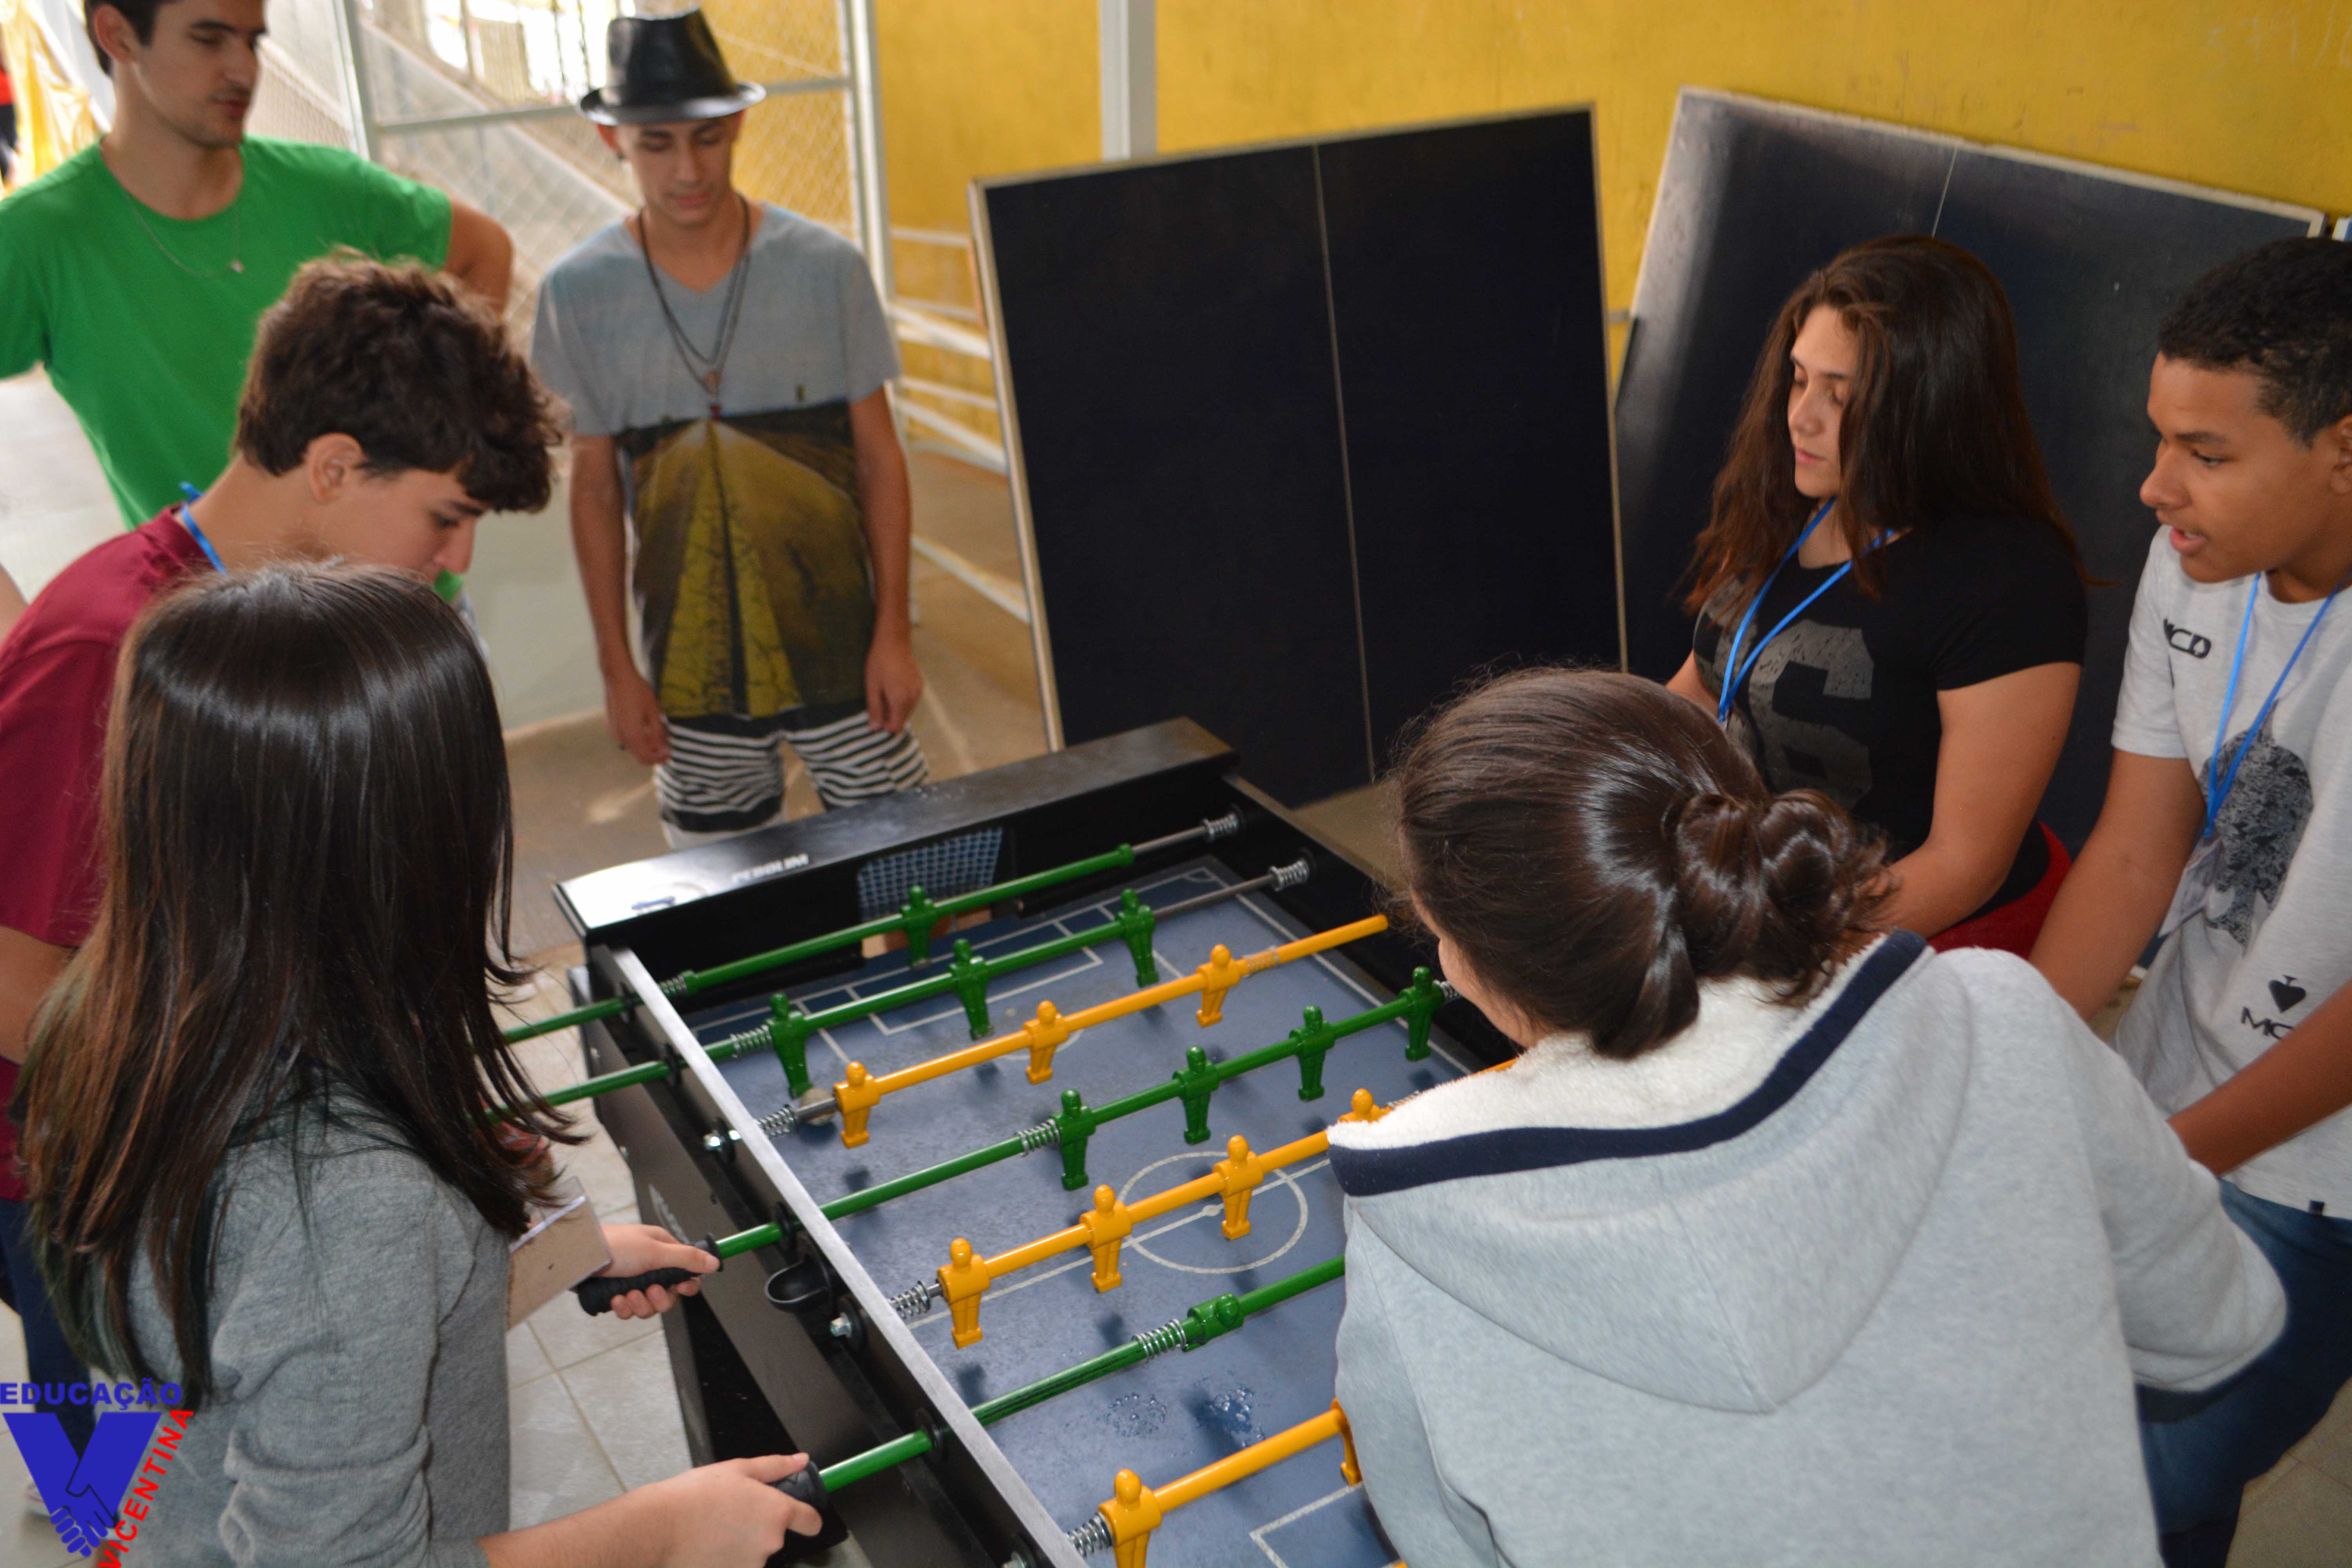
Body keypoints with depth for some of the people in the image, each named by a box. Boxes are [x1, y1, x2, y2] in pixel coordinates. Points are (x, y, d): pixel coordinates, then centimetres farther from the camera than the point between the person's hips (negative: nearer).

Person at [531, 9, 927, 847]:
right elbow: (594, 488, 3)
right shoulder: (578, 292, -4)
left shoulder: (826, 267, -7)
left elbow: (879, 457, -1)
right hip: (691, 670, 1)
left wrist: (894, 632, -3)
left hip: (836, 643, -1)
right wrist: (616, 666, 2)